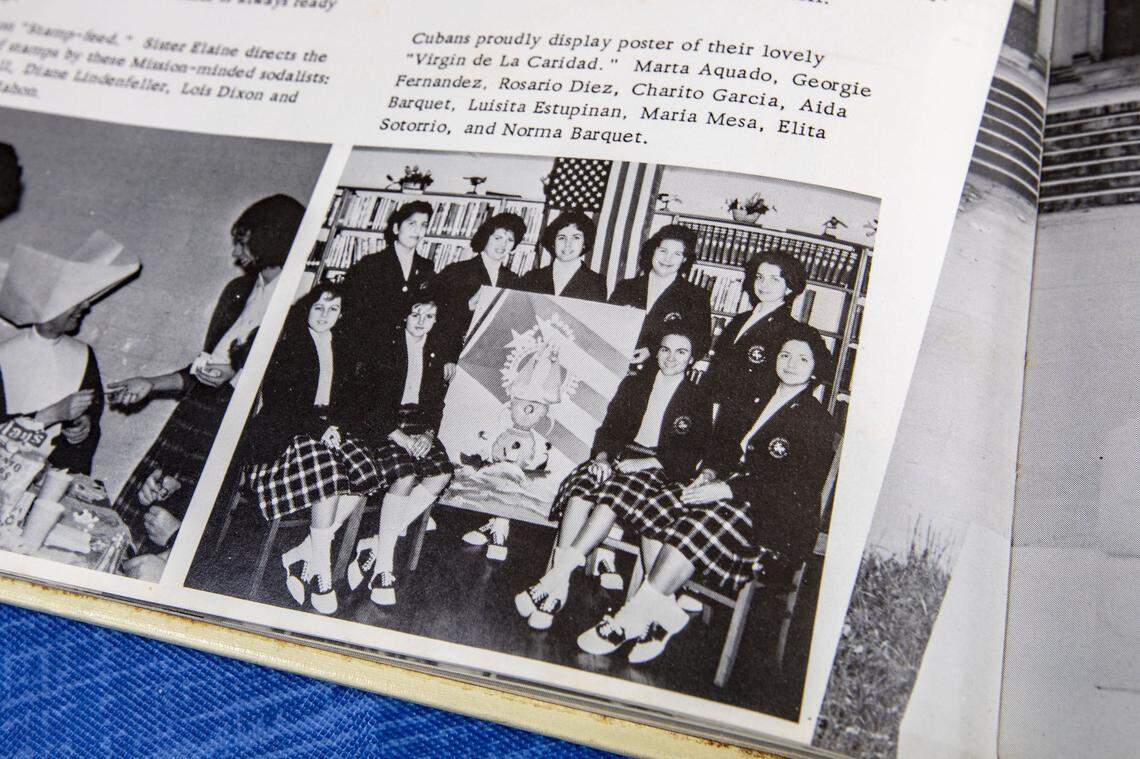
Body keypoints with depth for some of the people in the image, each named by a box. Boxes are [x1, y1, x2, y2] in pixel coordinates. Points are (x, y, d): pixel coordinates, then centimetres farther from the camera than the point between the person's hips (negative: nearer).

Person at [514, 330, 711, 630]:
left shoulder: (698, 402, 7)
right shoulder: (633, 384, 18)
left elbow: (686, 459, -3)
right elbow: (608, 429, 12)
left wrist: (641, 464, -16)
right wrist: (603, 456, -9)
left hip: (659, 469, -3)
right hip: (620, 456, 3)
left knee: (614, 493, -34)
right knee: (583, 483, -30)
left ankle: (556, 575, -40)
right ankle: (559, 585, -37)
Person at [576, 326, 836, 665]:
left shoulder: (818, 423, -2)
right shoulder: (756, 403, 21)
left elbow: (794, 486, -12)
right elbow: (724, 447, 25)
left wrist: (727, 490, -18)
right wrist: (709, 474, 1)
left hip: (775, 518, -7)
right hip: (729, 490, 7)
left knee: (695, 527, -33)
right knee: (649, 513, -19)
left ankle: (630, 619, -26)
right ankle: (666, 612, -20)